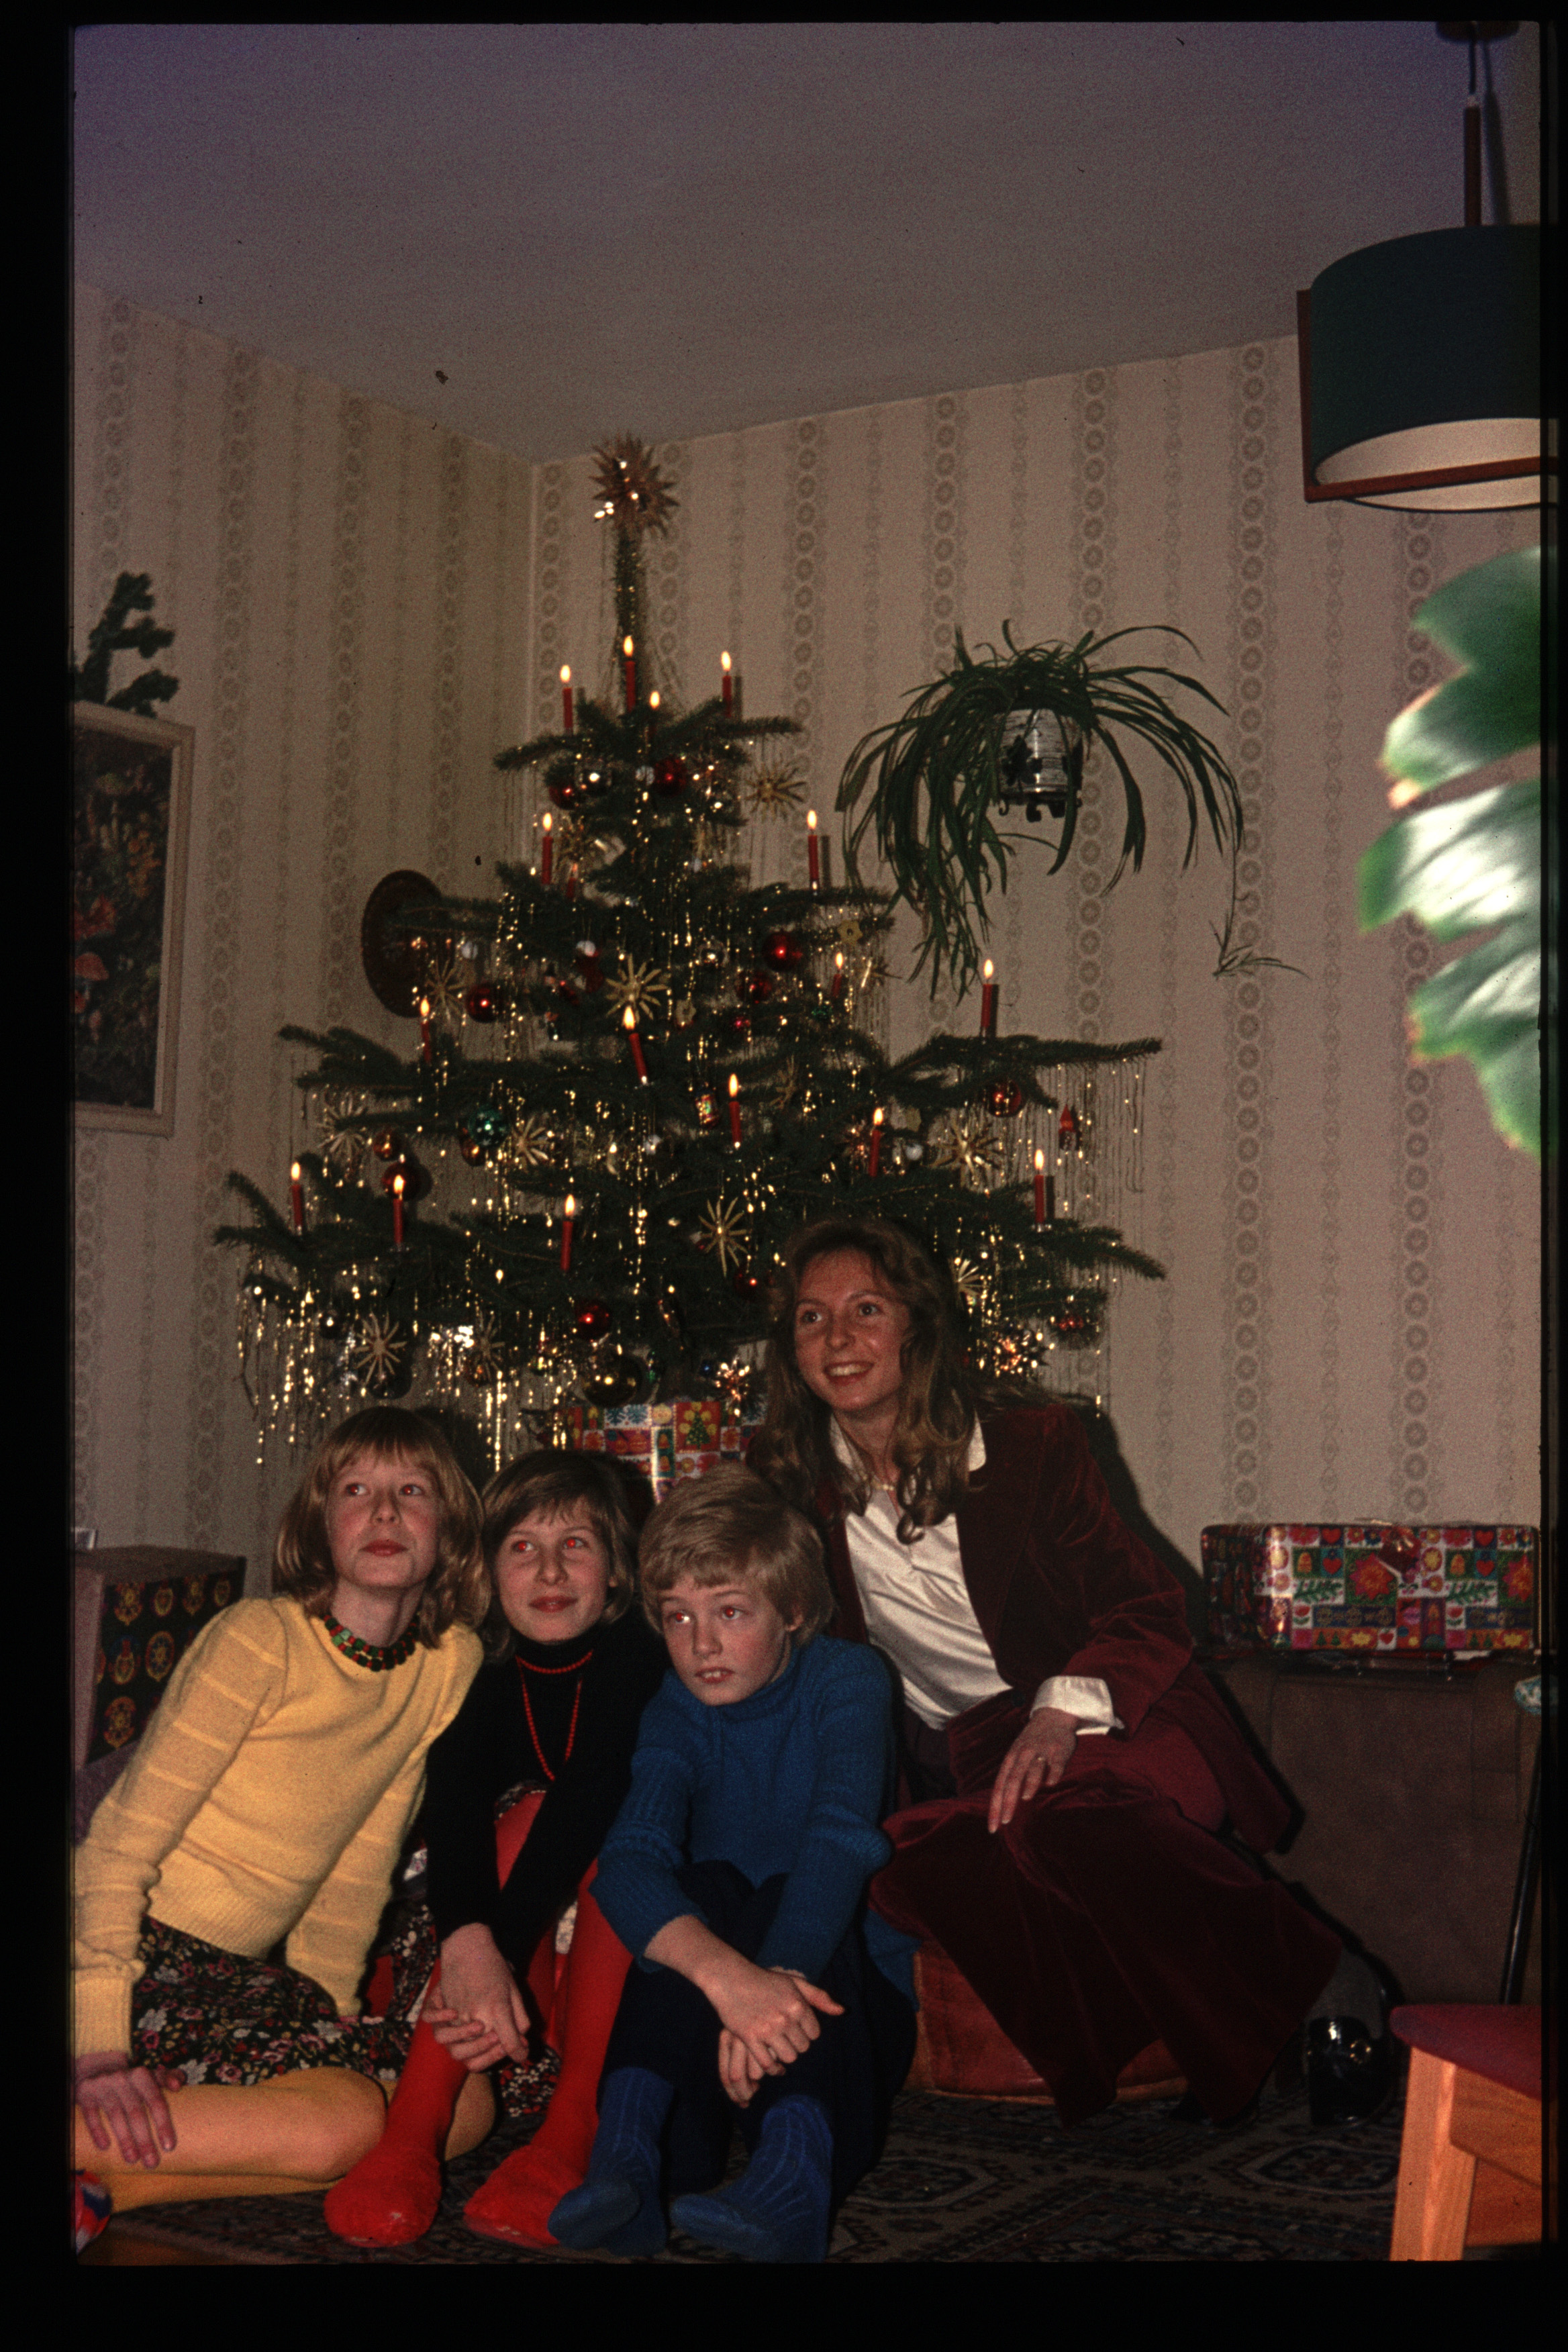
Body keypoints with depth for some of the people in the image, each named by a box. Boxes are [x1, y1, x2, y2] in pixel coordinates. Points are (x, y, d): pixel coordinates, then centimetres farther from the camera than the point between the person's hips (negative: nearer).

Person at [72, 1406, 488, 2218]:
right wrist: (102, 2050, -25)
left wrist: (325, 2014, 4)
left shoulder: (450, 1664, 6)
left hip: (237, 1975, 8)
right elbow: (120, 1845, -16)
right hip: (137, 1958, -8)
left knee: (462, 2103, -9)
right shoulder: (260, 1641, -13)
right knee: (349, 2121, -25)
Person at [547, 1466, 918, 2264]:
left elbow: (842, 1835, -30)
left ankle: (794, 2174, -54)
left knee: (792, 1902, -32)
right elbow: (628, 1861, -27)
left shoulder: (847, 1681, -11)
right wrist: (727, 1974, -49)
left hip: (849, 1980, -2)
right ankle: (625, 2158, -43)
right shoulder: (677, 1714, -6)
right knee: (701, 1889, -27)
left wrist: (776, 1974, -51)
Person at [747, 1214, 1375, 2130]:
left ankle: (1323, 1994, -22)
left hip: (1106, 1726, -3)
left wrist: (1063, 1711, -22)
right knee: (917, 1871, -33)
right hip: (957, 1764, 3)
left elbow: (1147, 1607, -3)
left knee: (1057, 1823, -38)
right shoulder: (793, 1488, 5)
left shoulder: (1032, 1447, -2)